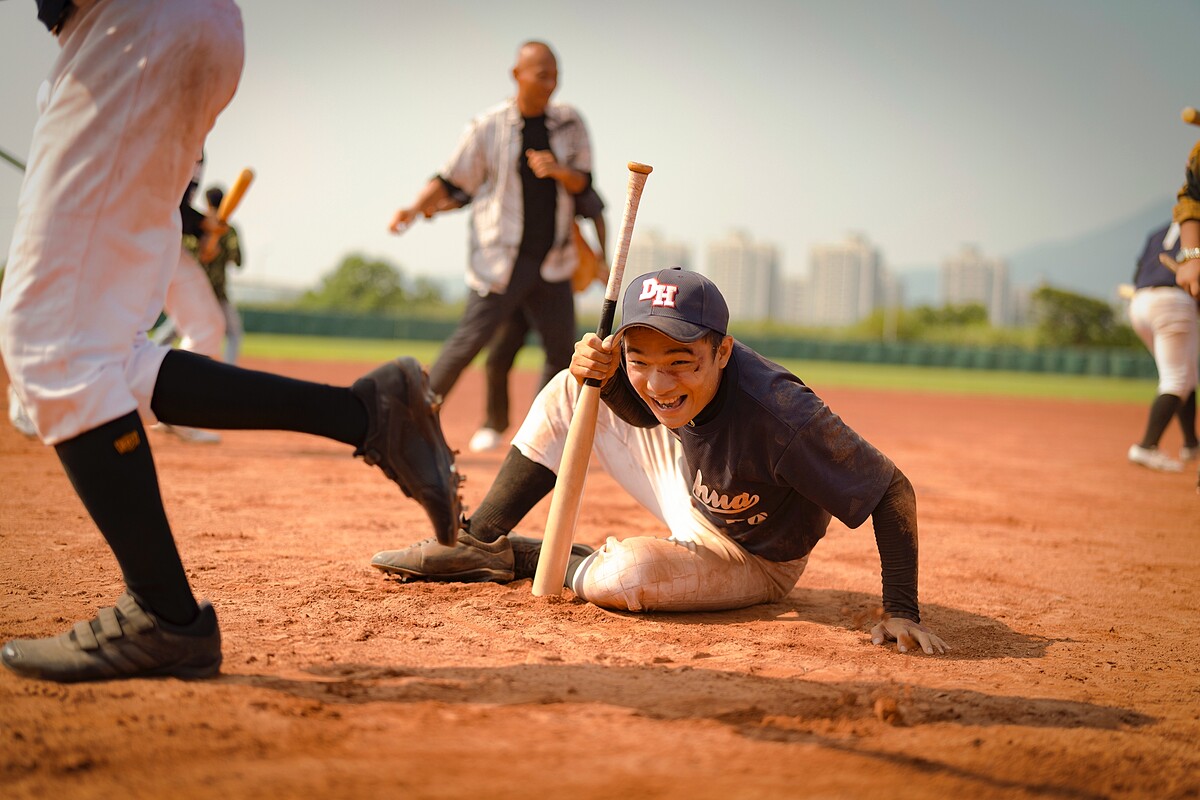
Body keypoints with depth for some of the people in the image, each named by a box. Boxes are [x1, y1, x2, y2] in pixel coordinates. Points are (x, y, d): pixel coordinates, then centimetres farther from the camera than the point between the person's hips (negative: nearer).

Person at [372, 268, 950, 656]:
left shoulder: (778, 415, -41)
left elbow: (892, 491, -34)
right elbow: (643, 410, -2)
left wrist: (902, 610, -40)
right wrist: (600, 371, -25)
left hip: (754, 563, -6)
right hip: (690, 503, 6)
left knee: (626, 574, -33)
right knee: (571, 388, -3)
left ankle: (524, 558, 0)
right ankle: (478, 545, 5)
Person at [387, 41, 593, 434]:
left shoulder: (570, 123, 4)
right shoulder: (488, 127, -6)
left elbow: (583, 181, 3)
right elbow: (452, 180, -4)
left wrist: (558, 171, -18)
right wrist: (415, 208, -19)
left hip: (552, 262, 4)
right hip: (501, 260, -4)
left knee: (562, 348, 5)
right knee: (471, 338, -9)